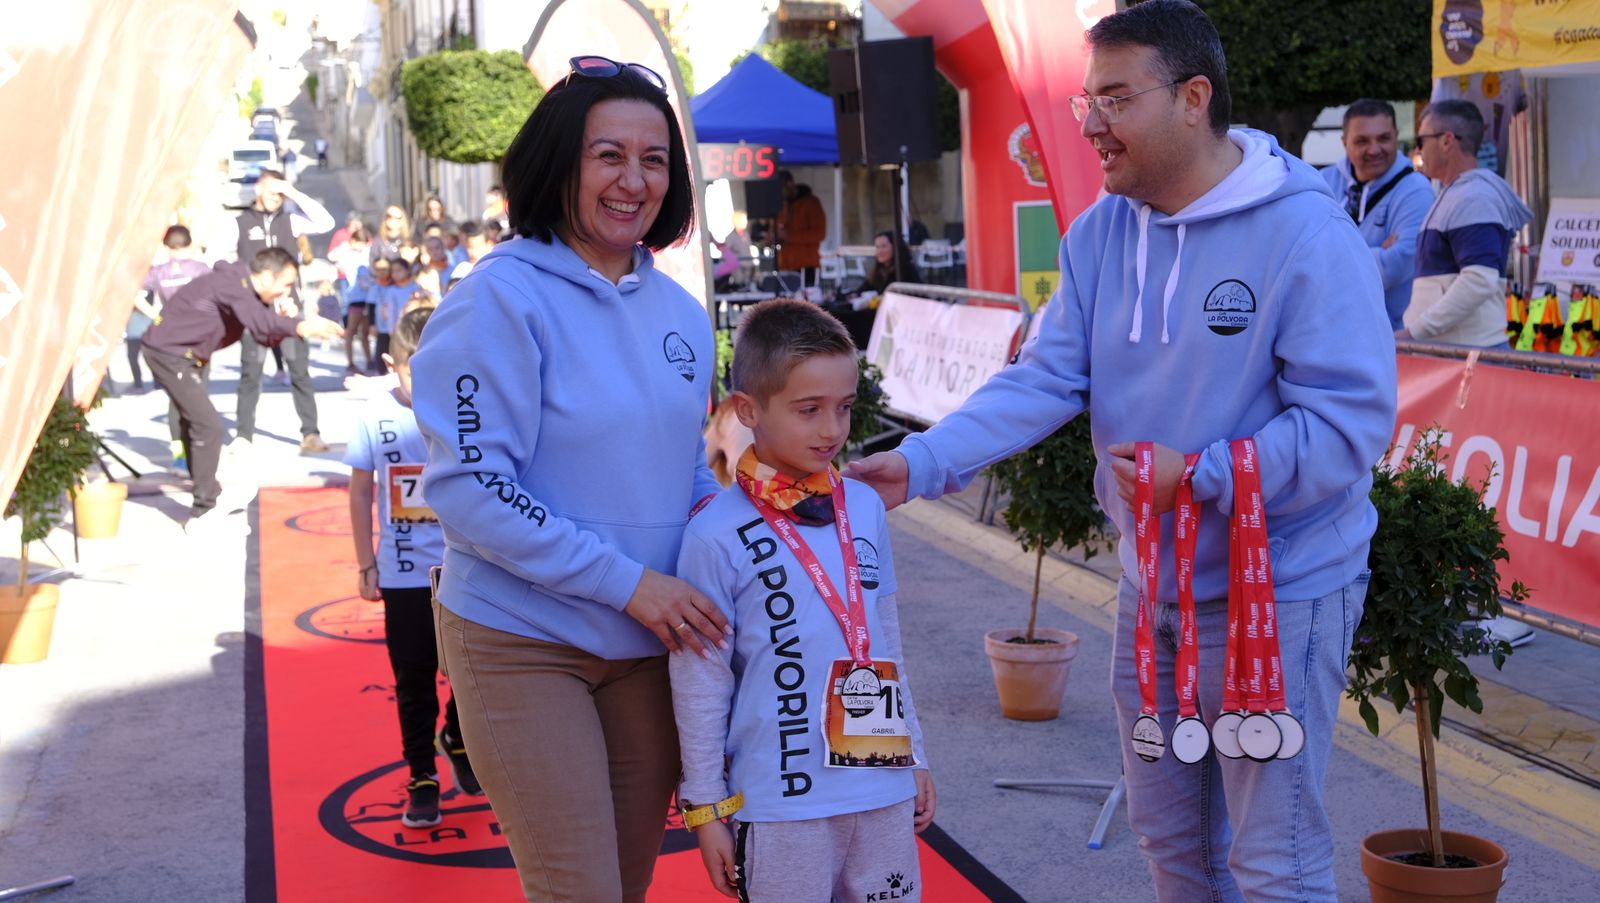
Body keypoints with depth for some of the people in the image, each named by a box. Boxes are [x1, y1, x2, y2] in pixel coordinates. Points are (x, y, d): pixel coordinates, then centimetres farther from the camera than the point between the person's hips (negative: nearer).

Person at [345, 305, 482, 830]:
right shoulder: (377, 415, -5)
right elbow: (361, 492, 4)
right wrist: (365, 564, 5)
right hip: (404, 572, 0)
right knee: (413, 681, 8)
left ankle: (456, 739, 36)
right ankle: (421, 778, 21)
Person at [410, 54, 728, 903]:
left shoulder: (678, 312, 6)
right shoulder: (502, 297, -14)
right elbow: (468, 486, -18)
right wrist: (626, 582, -20)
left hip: (646, 642, 6)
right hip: (521, 642, -6)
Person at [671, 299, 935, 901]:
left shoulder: (865, 508, 4)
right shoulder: (717, 536, -11)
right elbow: (699, 683, -6)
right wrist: (705, 808, -2)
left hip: (885, 788, 5)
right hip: (782, 802, -4)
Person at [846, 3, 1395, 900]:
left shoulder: (1308, 233, -19)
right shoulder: (1100, 233, 0)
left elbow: (1351, 423, -22)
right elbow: (1044, 380, -6)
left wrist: (1200, 475, -28)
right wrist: (922, 463, -18)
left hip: (1277, 595, -6)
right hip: (1152, 585, 6)